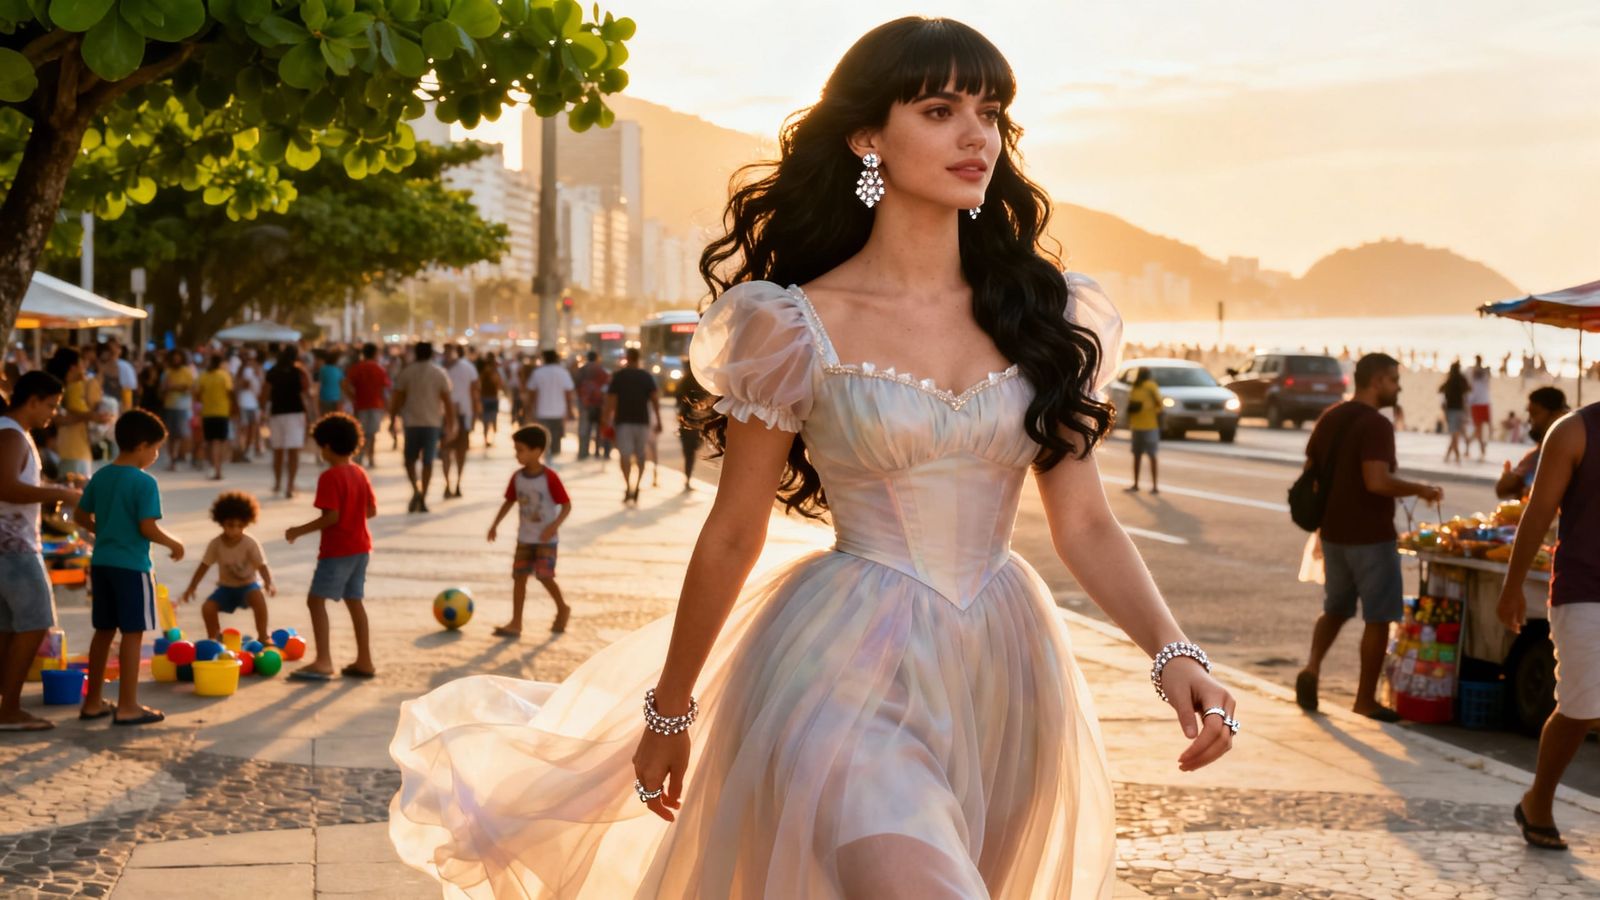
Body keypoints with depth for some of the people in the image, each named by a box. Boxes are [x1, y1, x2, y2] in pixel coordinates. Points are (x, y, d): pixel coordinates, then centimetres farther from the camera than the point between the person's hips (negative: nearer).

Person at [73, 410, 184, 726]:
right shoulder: (145, 483, -15)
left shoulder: (100, 477, 7)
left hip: (101, 562, 8)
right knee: (132, 633, -1)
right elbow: (148, 528, -20)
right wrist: (174, 544, -4)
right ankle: (127, 707, 0)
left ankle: (93, 701, 22)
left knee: (104, 631, 16)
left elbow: (81, 516, 13)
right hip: (132, 565, -7)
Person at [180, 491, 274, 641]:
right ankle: (214, 637, 9)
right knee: (207, 607, -20)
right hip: (226, 587, 3)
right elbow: (204, 566, -1)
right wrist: (192, 588, -4)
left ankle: (263, 636, -18)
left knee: (258, 597, -36)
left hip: (248, 585, -3)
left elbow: (262, 566, -23)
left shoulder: (251, 544, -19)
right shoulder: (216, 544, -11)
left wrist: (269, 584, -42)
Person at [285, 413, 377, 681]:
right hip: (360, 547, 9)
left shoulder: (330, 477, -16)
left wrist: (300, 531, -15)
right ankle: (364, 661, 18)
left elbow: (331, 516, -22)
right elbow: (372, 510, 11)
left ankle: (323, 661, -17)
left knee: (316, 600, -8)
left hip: (337, 550, -9)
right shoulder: (360, 473, 9)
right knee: (355, 601, 15)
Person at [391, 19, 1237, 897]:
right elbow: (731, 537, 0)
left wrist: (1171, 652, -11)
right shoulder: (801, 327, -7)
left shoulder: (1045, 313, 4)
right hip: (851, 673, -5)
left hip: (1005, 683, 5)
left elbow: (1085, 522, 5)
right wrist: (669, 711, 7)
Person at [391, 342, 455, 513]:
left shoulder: (406, 372, 0)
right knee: (428, 461, 6)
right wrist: (450, 424, 4)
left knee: (410, 460, 12)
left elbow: (397, 399, 0)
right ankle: (423, 499, 4)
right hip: (433, 423, 0)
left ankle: (416, 490, -11)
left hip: (412, 422, 0)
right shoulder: (440, 374, 0)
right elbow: (448, 401, -2)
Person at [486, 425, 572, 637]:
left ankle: (562, 608, 14)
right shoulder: (517, 477, 1)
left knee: (544, 576, -13)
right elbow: (509, 501, 14)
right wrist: (495, 524, 7)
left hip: (546, 539, -6)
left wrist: (555, 525, -27)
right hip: (524, 538, 6)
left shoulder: (549, 478, -16)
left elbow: (566, 505, -13)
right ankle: (516, 623, 5)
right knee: (519, 576, 1)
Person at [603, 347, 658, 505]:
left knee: (625, 454, -4)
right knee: (640, 455, 12)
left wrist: (606, 419, -1)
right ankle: (637, 487, 12)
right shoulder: (647, 376, 6)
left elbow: (611, 399, -5)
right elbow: (654, 398, -2)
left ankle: (628, 487, -18)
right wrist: (658, 419, 1)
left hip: (623, 420, -2)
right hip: (642, 420, 2)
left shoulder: (618, 376, 0)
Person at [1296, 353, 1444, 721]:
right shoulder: (1376, 425, -17)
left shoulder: (1329, 418, 9)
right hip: (1370, 536, -8)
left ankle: (1312, 667, 0)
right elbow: (1377, 481, -28)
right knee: (1378, 617, 3)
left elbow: (1310, 471, 15)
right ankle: (1366, 698, 7)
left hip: (1333, 532, 8)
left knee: (1335, 608, 20)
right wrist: (1421, 489, -15)